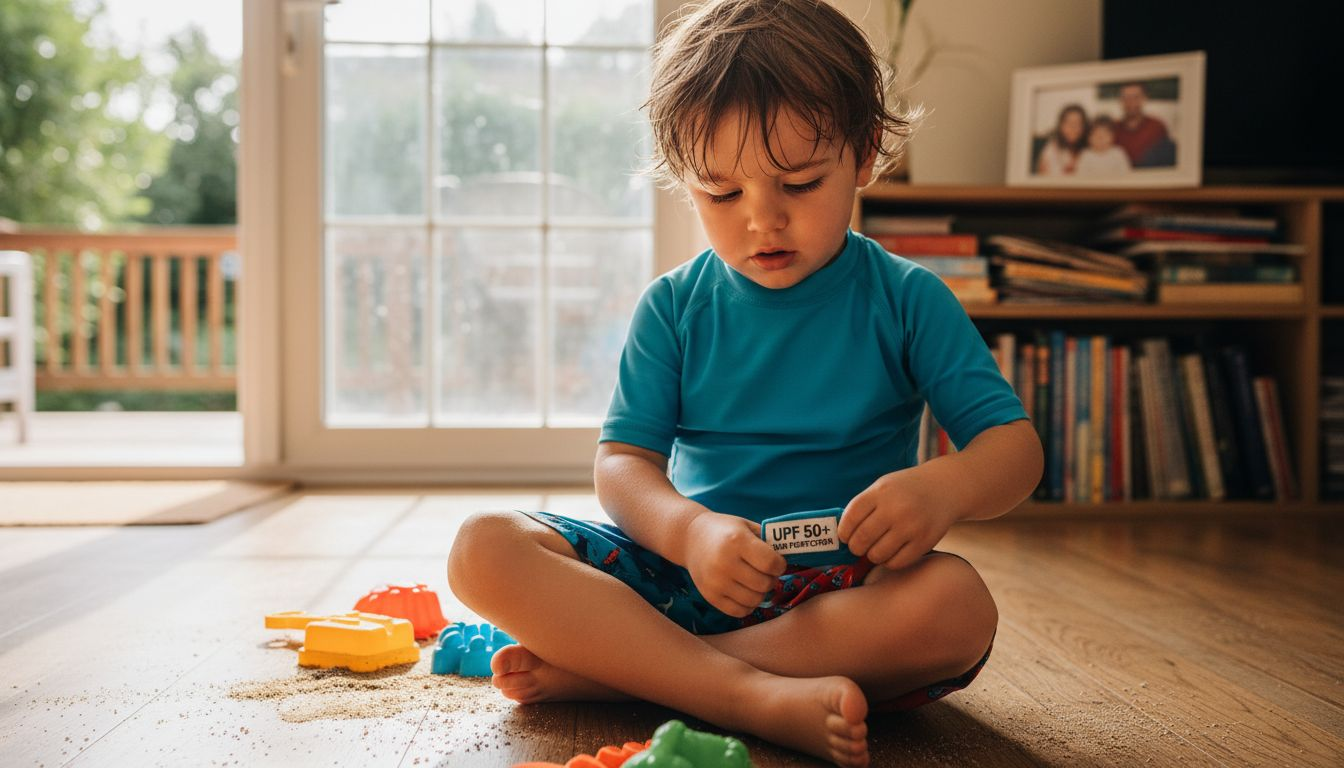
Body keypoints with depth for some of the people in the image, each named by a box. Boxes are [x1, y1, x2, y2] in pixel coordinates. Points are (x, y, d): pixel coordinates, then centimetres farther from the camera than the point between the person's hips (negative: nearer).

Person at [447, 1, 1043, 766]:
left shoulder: (907, 299, 0)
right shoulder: (673, 307, 4)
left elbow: (1015, 445, -4)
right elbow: (622, 462, -2)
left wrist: (944, 487, -29)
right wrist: (689, 531, -25)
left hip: (846, 587, -1)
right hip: (688, 574, 2)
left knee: (957, 604, -35)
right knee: (484, 548, -19)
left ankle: (610, 666, -28)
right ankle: (760, 699, -33)